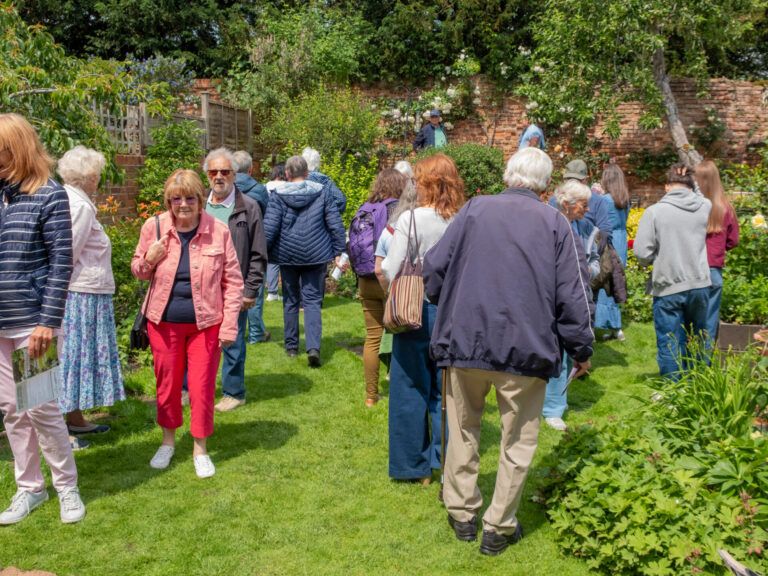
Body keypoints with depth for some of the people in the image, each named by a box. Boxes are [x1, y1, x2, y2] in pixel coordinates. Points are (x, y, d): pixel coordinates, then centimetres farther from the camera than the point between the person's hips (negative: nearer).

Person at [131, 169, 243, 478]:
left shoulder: (218, 231, -6)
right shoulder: (154, 227, -2)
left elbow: (233, 281, 0)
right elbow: (138, 270, 12)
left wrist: (229, 325, -5)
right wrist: (148, 260, -12)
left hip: (205, 322, -2)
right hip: (164, 321, 2)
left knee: (202, 386, 3)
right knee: (166, 383, 13)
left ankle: (200, 449, 22)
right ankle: (168, 440, 35)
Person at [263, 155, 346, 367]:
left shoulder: (278, 196, -4)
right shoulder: (322, 192, 0)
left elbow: (270, 228, -8)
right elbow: (335, 225, 0)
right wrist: (338, 253, 7)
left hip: (287, 255, 0)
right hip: (316, 255, 0)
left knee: (290, 301, 14)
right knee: (312, 301, 1)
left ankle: (291, 347, 22)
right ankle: (313, 347, -16)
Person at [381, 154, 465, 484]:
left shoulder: (411, 219, -13)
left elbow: (392, 272, -12)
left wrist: (382, 262, 9)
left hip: (418, 310, -3)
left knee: (411, 389, 10)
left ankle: (415, 467, 20)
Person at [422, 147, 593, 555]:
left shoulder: (474, 209, 2)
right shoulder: (554, 223, 0)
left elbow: (434, 268, 3)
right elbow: (571, 295, -1)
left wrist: (447, 308, 21)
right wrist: (582, 349, 9)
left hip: (465, 340, 2)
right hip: (526, 349, -1)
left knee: (463, 431, 19)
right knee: (517, 441, 13)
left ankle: (462, 513, 29)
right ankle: (498, 527, 21)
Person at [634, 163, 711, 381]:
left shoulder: (654, 211, -11)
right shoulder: (705, 206, -1)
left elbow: (641, 253, -15)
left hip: (668, 287, -4)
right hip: (699, 284, 4)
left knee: (669, 345, 7)